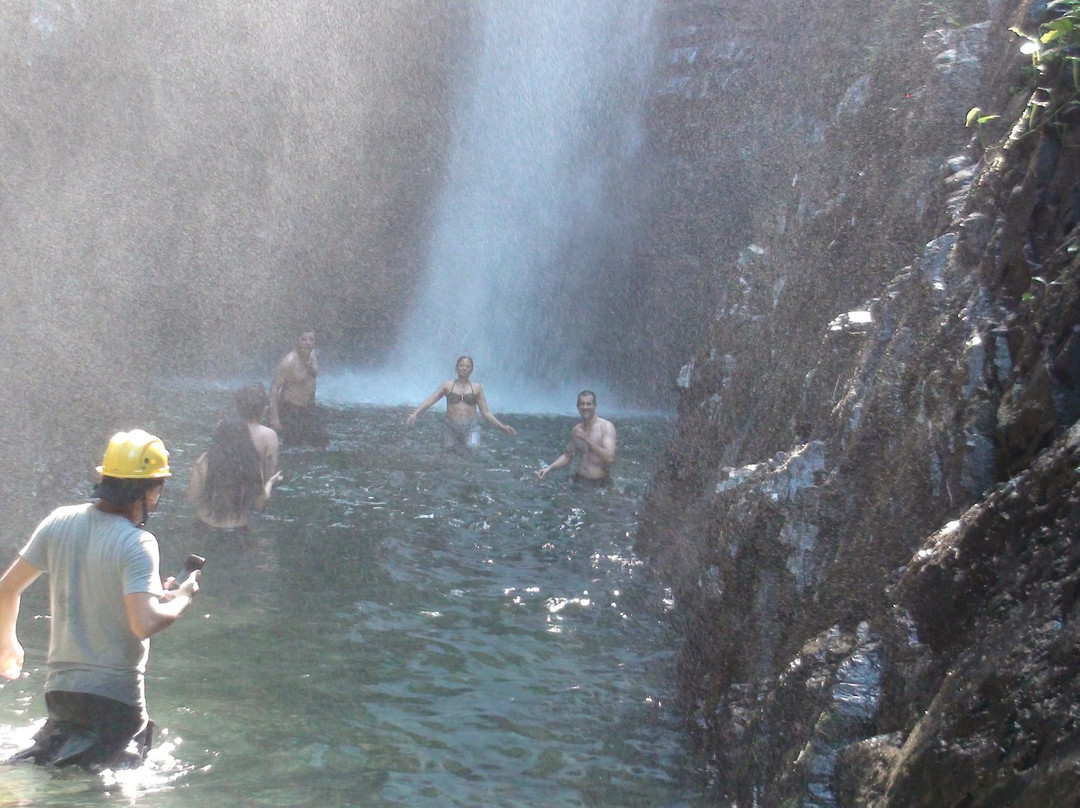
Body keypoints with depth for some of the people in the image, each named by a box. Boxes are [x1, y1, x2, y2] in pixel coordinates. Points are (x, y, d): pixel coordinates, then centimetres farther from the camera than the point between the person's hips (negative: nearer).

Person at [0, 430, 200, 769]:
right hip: (115, 694, -6)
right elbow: (144, 624, -26)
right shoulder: (137, 543, -17)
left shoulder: (60, 522, 1)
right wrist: (182, 598, -8)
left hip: (60, 686, 6)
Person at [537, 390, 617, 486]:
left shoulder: (606, 426, -7)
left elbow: (609, 458, -18)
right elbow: (568, 455, 22)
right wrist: (549, 468, 8)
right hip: (579, 481, 5)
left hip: (600, 485, -5)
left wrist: (587, 440, -21)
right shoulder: (577, 429, 10)